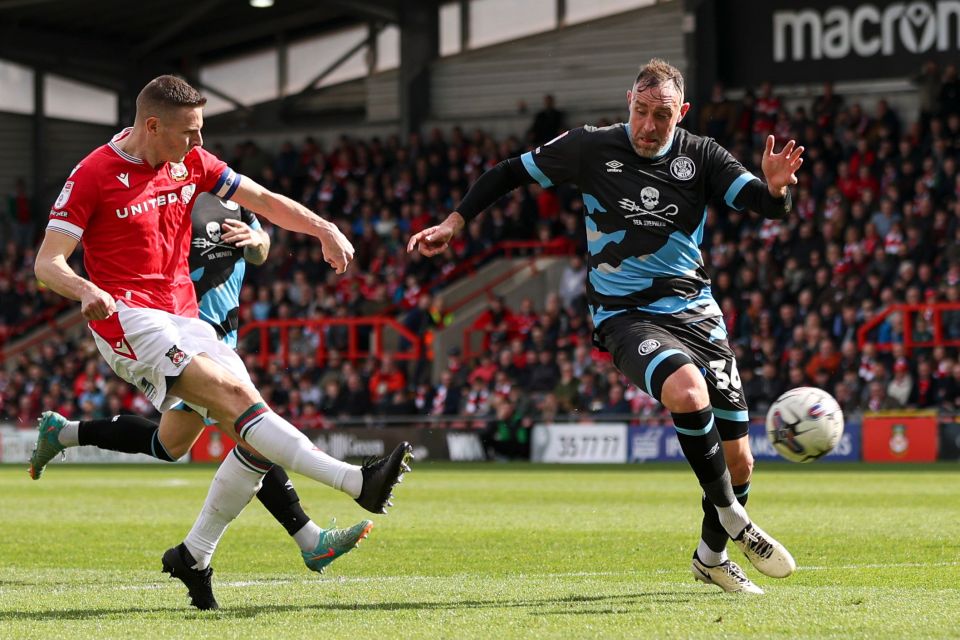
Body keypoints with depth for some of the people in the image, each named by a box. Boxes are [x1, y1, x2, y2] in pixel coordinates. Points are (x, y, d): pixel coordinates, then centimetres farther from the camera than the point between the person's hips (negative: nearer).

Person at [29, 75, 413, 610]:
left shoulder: (191, 163, 10)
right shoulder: (94, 175, -8)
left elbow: (262, 199, 15)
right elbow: (48, 263, -10)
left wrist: (322, 228, 0)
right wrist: (86, 290, -31)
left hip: (184, 319, 7)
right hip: (129, 319, -7)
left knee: (257, 439, -7)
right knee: (236, 394, -27)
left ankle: (194, 557, 6)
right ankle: (357, 481, -39)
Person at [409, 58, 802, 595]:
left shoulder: (700, 156, 1)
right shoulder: (592, 149, -2)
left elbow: (767, 205, -9)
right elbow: (513, 173, 10)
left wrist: (776, 187, -32)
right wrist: (456, 222, 2)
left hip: (695, 311, 3)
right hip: (626, 316, -3)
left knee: (737, 460, 3)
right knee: (686, 391, -36)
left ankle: (713, 554, 31)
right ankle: (732, 518, -19)